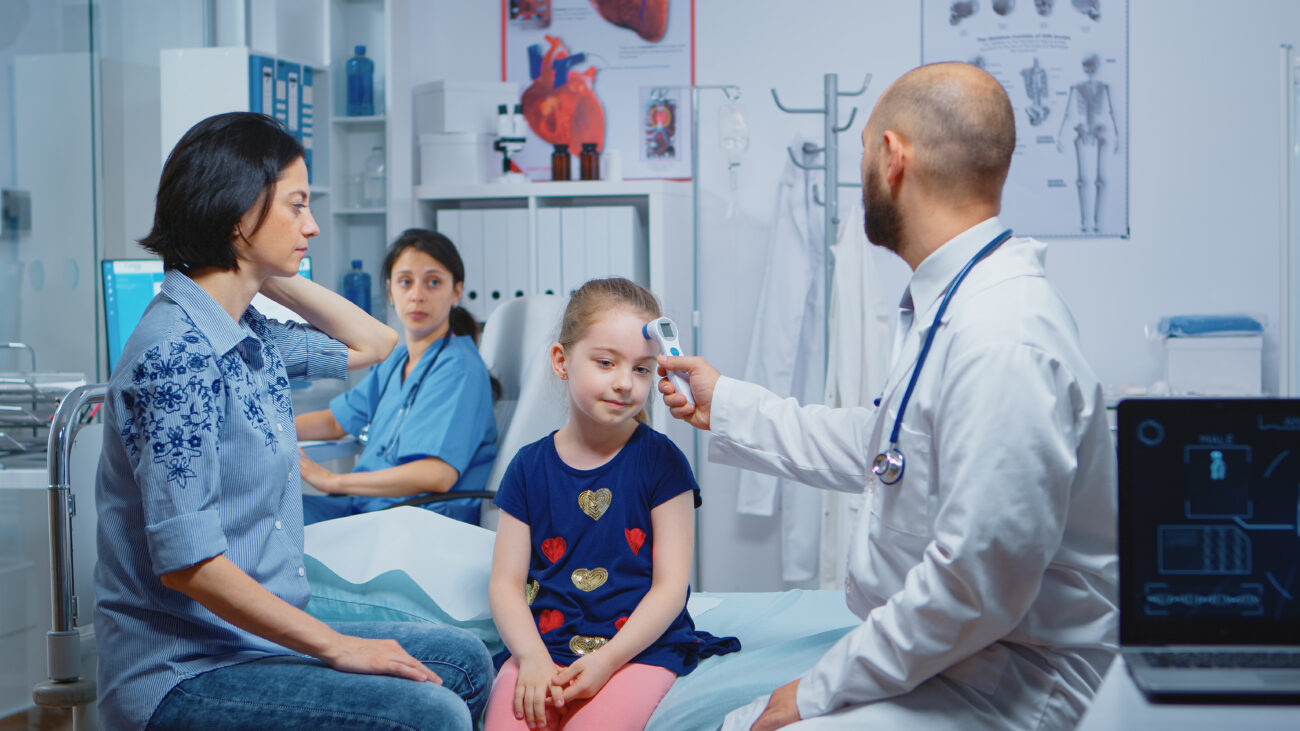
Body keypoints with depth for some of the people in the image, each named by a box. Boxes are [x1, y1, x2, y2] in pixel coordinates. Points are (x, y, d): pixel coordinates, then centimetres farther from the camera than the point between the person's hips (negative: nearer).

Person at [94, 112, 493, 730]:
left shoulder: (250, 337, 7)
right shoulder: (177, 353, -21)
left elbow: (373, 343, 25)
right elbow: (185, 562, -25)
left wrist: (268, 276, 11)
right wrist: (337, 647, -19)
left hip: (257, 636, 10)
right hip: (181, 676, -10)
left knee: (462, 660, 14)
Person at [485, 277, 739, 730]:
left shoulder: (660, 462, 1)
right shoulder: (530, 467, 8)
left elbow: (671, 586, -3)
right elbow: (506, 582, 5)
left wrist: (607, 660, -15)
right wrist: (532, 656, -14)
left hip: (639, 647, -2)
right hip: (545, 644, 2)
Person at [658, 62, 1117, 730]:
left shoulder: (1002, 343, -26)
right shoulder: (943, 307, 10)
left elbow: (978, 585, -28)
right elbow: (874, 448, 26)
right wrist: (726, 407, 32)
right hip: (928, 649, 10)